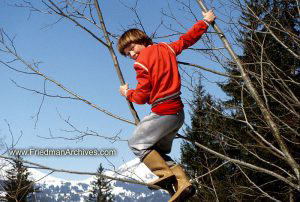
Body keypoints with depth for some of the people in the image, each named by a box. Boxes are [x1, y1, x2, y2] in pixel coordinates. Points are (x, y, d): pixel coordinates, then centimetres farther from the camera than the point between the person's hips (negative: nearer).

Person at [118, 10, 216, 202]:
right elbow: (187, 39, 21)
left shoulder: (142, 62, -10)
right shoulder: (165, 48, 10)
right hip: (178, 112, 8)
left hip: (163, 113, -8)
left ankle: (165, 174, -14)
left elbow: (142, 96, -7)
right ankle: (182, 183, 0)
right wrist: (205, 21, 34)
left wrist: (127, 93, 13)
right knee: (157, 151, 16)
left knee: (137, 143, 3)